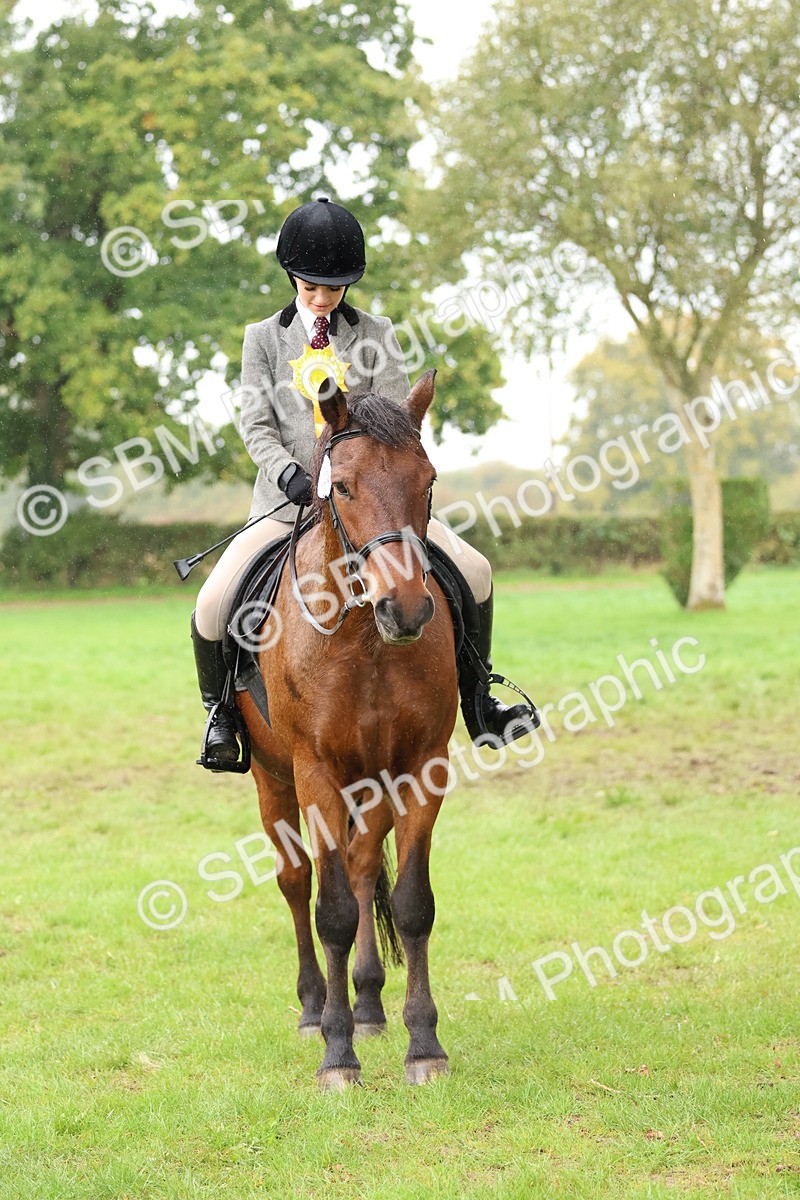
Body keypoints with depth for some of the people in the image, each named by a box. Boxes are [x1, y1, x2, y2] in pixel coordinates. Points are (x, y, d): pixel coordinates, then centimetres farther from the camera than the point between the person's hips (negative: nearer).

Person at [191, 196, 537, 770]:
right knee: (212, 605, -20)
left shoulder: (376, 335, 7)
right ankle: (222, 711, 8)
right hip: (289, 502, -1)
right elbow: (257, 426, -1)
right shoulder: (265, 338, 7)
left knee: (473, 571, -12)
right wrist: (291, 475, -20)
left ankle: (476, 700, 7)